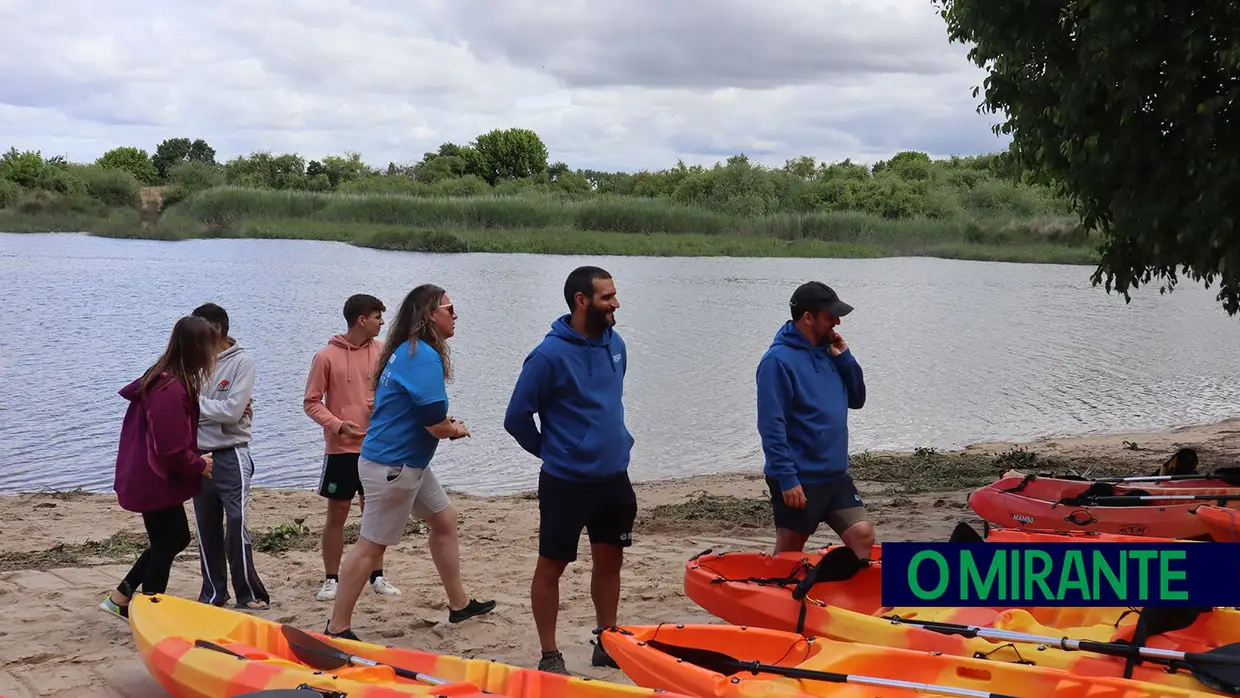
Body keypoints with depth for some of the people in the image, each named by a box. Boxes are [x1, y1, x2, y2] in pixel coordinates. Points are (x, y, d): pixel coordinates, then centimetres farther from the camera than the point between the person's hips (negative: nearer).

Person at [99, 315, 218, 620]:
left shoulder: (162, 379, 5)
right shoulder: (172, 391, -26)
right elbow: (173, 451, -26)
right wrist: (200, 465, -9)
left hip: (150, 479, 10)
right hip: (158, 483, -10)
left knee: (176, 538, 21)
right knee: (165, 546, 4)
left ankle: (120, 597, 27)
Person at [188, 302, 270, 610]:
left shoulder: (242, 362, -8)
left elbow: (232, 411, -17)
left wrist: (196, 403, -9)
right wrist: (215, 410, -10)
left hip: (231, 455, -5)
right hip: (200, 455, 5)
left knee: (237, 523, -8)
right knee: (206, 527, 9)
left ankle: (249, 592, 1)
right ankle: (213, 591, 18)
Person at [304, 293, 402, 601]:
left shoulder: (381, 353, 2)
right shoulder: (326, 357, -7)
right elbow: (311, 402, -4)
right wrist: (337, 425, -18)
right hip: (341, 448, -3)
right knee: (337, 515, 4)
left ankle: (377, 576, 20)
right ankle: (331, 580, 13)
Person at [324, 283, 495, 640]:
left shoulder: (406, 350, 10)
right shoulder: (424, 356, -21)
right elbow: (436, 425, -23)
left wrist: (444, 423, 4)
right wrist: (457, 430, -1)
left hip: (409, 462, 10)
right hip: (392, 465, -10)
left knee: (445, 520, 19)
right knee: (371, 544, -3)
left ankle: (459, 604, 30)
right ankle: (337, 628, 5)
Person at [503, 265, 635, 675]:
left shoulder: (615, 344, 3)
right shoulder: (550, 355, -17)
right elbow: (516, 418, -10)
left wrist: (615, 442, 13)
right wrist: (553, 453, 2)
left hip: (614, 477, 6)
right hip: (566, 483, -6)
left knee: (609, 560, 15)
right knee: (552, 565, 5)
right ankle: (549, 655, 15)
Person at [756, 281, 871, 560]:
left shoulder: (827, 352, 8)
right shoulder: (778, 360, -16)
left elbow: (856, 400, 12)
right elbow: (771, 426, -19)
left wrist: (844, 359, -2)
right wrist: (787, 478, -22)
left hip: (836, 475, 7)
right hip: (798, 480, -7)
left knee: (862, 535, -2)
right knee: (787, 554, 7)